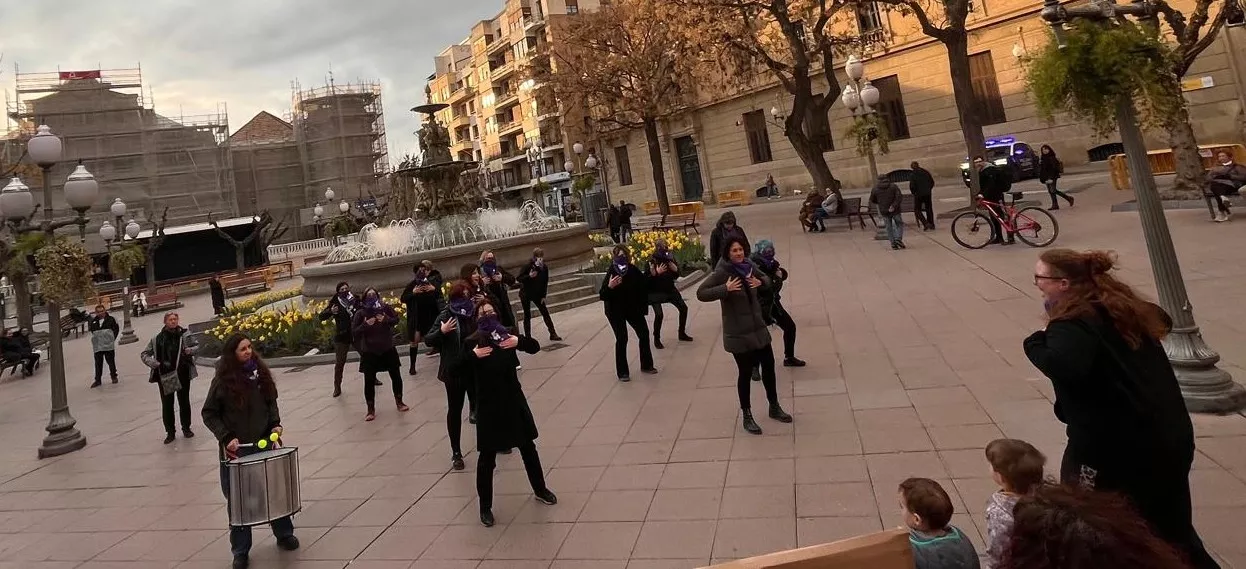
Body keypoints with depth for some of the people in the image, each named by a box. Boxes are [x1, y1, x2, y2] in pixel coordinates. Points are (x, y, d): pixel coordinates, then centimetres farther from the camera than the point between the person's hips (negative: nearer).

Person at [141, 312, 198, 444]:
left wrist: (189, 351, -12)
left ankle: (186, 428, 28)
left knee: (184, 402, 12)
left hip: (182, 374, 0)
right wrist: (155, 364, -11)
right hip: (164, 376, 0)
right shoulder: (157, 338, -3)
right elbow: (144, 354, 5)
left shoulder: (184, 335, -5)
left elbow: (197, 346, 9)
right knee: (167, 404, 8)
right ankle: (170, 431, 21)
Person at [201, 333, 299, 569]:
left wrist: (275, 425, -4)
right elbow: (208, 414, -4)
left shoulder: (260, 372, 0)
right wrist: (226, 437, -14)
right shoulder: (223, 380, -10)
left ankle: (284, 534, 31)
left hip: (264, 442, 3)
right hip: (236, 448, -3)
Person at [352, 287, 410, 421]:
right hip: (369, 352, -2)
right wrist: (365, 324, -23)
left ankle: (399, 402, 29)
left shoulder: (385, 308, -3)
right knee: (369, 381, 1)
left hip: (388, 348, 2)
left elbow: (396, 319, 5)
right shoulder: (360, 313, -7)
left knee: (396, 376, 10)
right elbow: (353, 332, -7)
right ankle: (371, 409, 15)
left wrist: (385, 319, -14)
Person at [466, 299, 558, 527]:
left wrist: (519, 341, -21)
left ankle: (540, 490, 37)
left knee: (528, 447, 17)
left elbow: (535, 347, -3)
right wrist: (473, 355, -30)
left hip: (514, 399, 3)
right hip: (489, 404, -3)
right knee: (487, 457, 5)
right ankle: (485, 507, 20)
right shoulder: (473, 341, -9)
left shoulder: (508, 334, 0)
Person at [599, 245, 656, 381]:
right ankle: (622, 372, 2)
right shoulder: (612, 273, -22)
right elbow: (602, 296, -25)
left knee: (644, 334, 7)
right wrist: (609, 287, -42)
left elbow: (643, 286, 8)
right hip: (615, 311, -5)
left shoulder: (633, 270, -11)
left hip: (633, 308, 5)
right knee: (622, 339, -9)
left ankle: (646, 365, 25)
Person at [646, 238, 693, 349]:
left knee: (683, 308, 4)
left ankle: (682, 333, 22)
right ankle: (656, 339, 0)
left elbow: (677, 273, -5)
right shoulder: (652, 261, -15)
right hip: (656, 292, -5)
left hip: (670, 289, 5)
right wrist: (657, 272, -30)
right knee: (659, 314, -19)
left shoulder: (670, 257, -3)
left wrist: (669, 262, -18)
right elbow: (647, 279, -16)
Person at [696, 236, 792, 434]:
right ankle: (747, 417, 22)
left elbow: (766, 279, 20)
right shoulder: (722, 273, -16)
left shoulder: (748, 267, 2)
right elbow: (701, 293, -22)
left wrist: (760, 282, -3)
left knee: (769, 366, 15)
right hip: (738, 334, -6)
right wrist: (726, 289, -30)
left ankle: (774, 407, 35)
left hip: (758, 328, 6)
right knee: (746, 372, 4)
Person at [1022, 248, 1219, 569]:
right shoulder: (1122, 306, 7)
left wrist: (1035, 343, -21)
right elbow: (1161, 322, 28)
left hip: (1114, 445, -8)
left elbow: (1065, 367, -39)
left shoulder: (1072, 322, -20)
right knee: (1171, 527, 25)